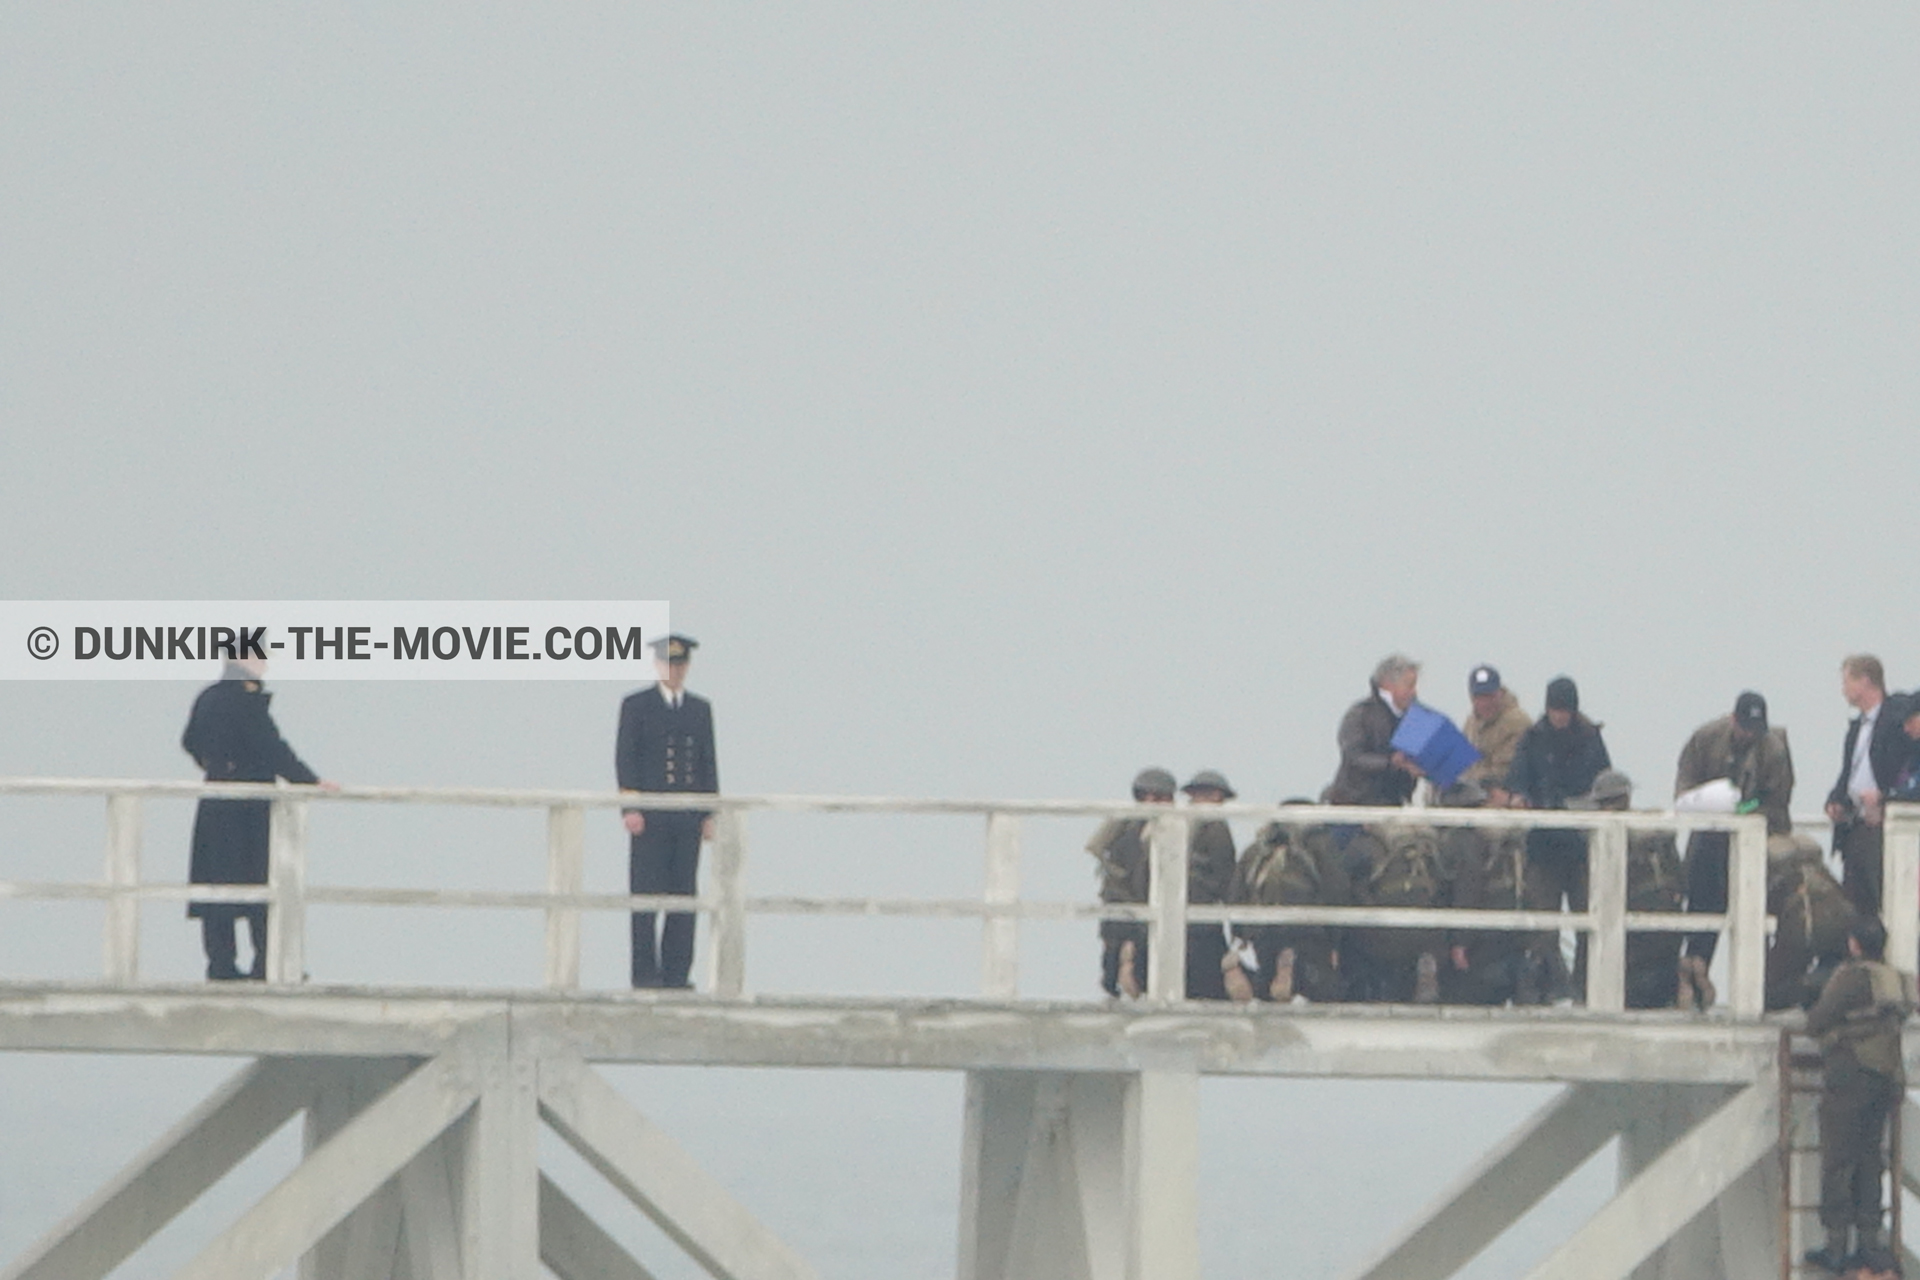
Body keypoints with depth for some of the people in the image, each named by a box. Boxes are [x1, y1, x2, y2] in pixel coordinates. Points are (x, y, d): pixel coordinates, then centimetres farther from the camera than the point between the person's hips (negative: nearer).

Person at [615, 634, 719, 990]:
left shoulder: (700, 709, 15)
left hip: (688, 817, 3)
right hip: (649, 816, -3)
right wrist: (630, 809, -12)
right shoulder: (636, 706, 4)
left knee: (684, 896, 0)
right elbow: (625, 758, -2)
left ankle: (676, 973, 1)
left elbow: (708, 763, 14)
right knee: (645, 894, -5)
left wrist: (710, 815, 5)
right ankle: (645, 971, -4)